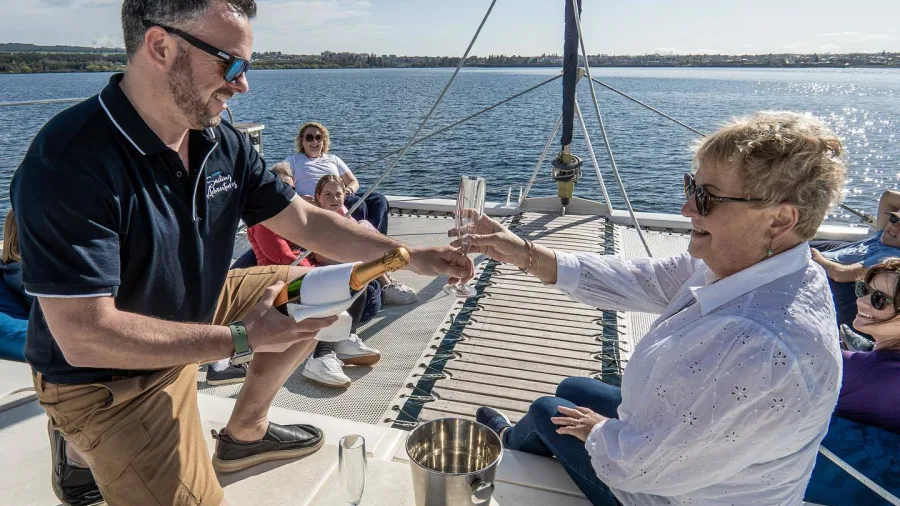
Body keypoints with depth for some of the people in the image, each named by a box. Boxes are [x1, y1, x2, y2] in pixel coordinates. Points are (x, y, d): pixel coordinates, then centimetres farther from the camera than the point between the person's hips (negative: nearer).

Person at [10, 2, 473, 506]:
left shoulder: (223, 143, -9)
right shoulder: (70, 162, -31)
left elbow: (305, 221, -3)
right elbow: (85, 336, -32)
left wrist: (410, 255, -11)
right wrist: (241, 340, -28)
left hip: (192, 310, 7)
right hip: (107, 375, -7)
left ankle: (245, 433, 24)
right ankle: (83, 448, 15)